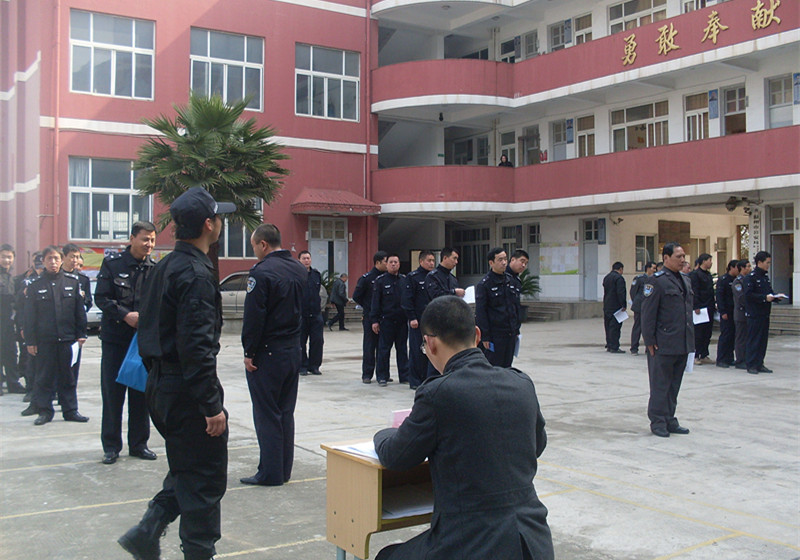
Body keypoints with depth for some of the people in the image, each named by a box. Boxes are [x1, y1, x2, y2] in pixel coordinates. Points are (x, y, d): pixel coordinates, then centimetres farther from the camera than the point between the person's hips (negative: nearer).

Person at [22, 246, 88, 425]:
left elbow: (79, 311, 8)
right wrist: (30, 341, -2)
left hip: (67, 338, 1)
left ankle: (70, 410, 14)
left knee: (67, 376, 7)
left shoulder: (72, 283, 7)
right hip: (44, 340, -1)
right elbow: (29, 316, 4)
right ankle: (44, 410, 14)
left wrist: (81, 334, 3)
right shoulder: (35, 286, 5)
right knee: (44, 376, 5)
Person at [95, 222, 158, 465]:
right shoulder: (112, 263, -3)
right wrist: (125, 315, -18)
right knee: (112, 392, 3)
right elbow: (101, 297, -7)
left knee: (141, 392, 8)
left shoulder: (155, 268, 3)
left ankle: (138, 443, 19)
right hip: (114, 337, -2)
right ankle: (111, 446, 14)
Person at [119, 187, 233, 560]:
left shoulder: (164, 268, 11)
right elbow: (196, 346, -25)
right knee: (205, 480, 3)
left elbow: (150, 329, 16)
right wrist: (212, 406, -22)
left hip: (161, 386, 10)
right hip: (186, 391, -10)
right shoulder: (196, 274, -19)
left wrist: (157, 376, 20)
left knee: (185, 470, 22)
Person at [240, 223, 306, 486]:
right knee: (285, 412, 14)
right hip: (293, 350, 8)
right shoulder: (300, 270, 8)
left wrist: (249, 352, -11)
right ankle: (284, 469, 21)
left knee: (266, 414, 1)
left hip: (267, 353, -8)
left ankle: (270, 472, 6)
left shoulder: (262, 271, -16)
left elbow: (254, 316, -17)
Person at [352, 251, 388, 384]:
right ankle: (367, 374, 5)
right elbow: (356, 296, 0)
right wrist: (367, 307, 6)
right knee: (369, 346, 0)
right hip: (370, 317, -4)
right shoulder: (366, 278, -5)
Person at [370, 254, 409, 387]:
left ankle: (404, 376, 15)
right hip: (386, 320, -3)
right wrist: (374, 320, -7)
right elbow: (375, 302, -2)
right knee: (384, 349, 2)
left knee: (402, 349, 8)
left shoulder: (405, 280, 9)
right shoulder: (379, 281, 0)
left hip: (402, 321, 3)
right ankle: (382, 377, 10)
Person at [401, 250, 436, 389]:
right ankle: (414, 381, 6)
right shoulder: (412, 277, -4)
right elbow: (406, 299, -8)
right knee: (416, 351, -2)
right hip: (417, 321, -5)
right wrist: (412, 318, -14)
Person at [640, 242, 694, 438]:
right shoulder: (657, 281, -10)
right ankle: (658, 422, 10)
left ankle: (670, 420, 23)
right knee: (660, 385, 1)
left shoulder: (686, 280, 15)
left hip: (682, 344, 8)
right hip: (664, 344, -7)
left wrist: (690, 339, 17)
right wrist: (649, 341, -14)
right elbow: (648, 313, -12)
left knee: (675, 384, 14)